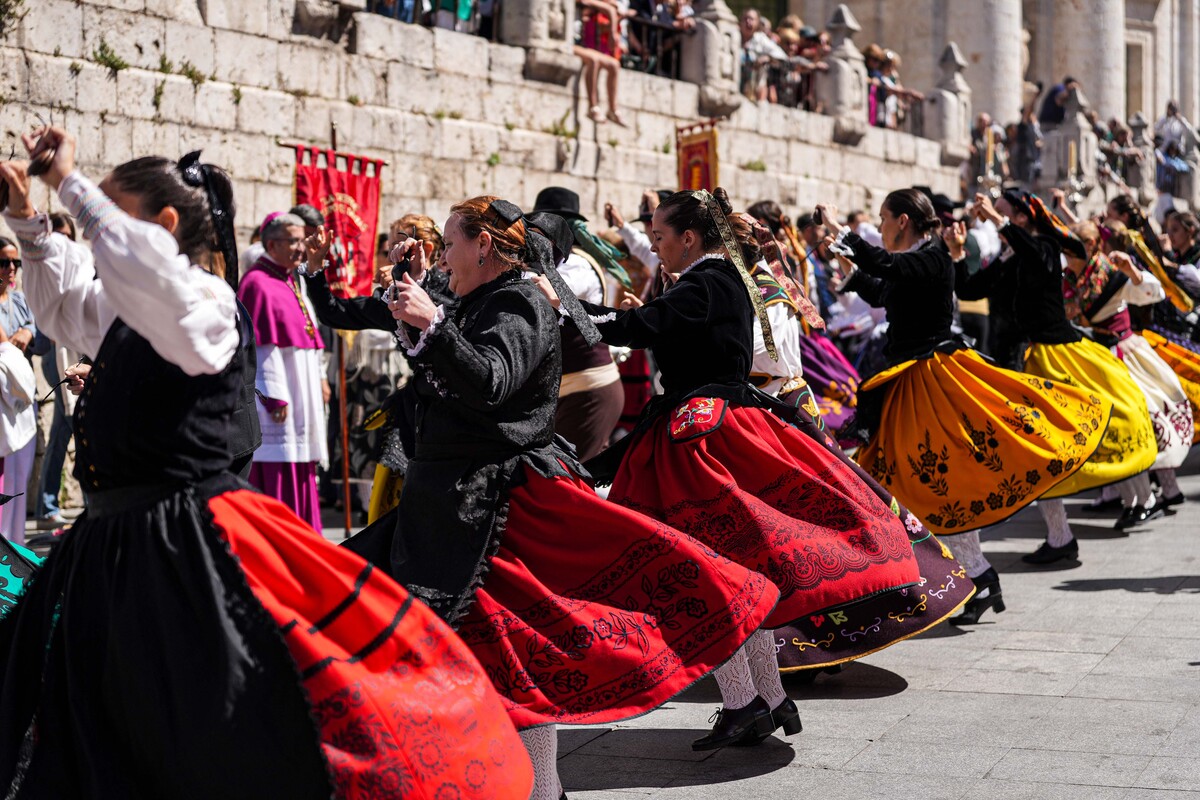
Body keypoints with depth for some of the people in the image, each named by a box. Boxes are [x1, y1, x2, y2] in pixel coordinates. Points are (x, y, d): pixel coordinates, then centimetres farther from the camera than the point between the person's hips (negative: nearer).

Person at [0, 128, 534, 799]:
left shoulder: (206, 301, -12)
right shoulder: (123, 313, 15)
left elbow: (151, 272, -34)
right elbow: (62, 302, 35)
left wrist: (71, 185, -25)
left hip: (188, 547, -9)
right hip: (115, 542, 9)